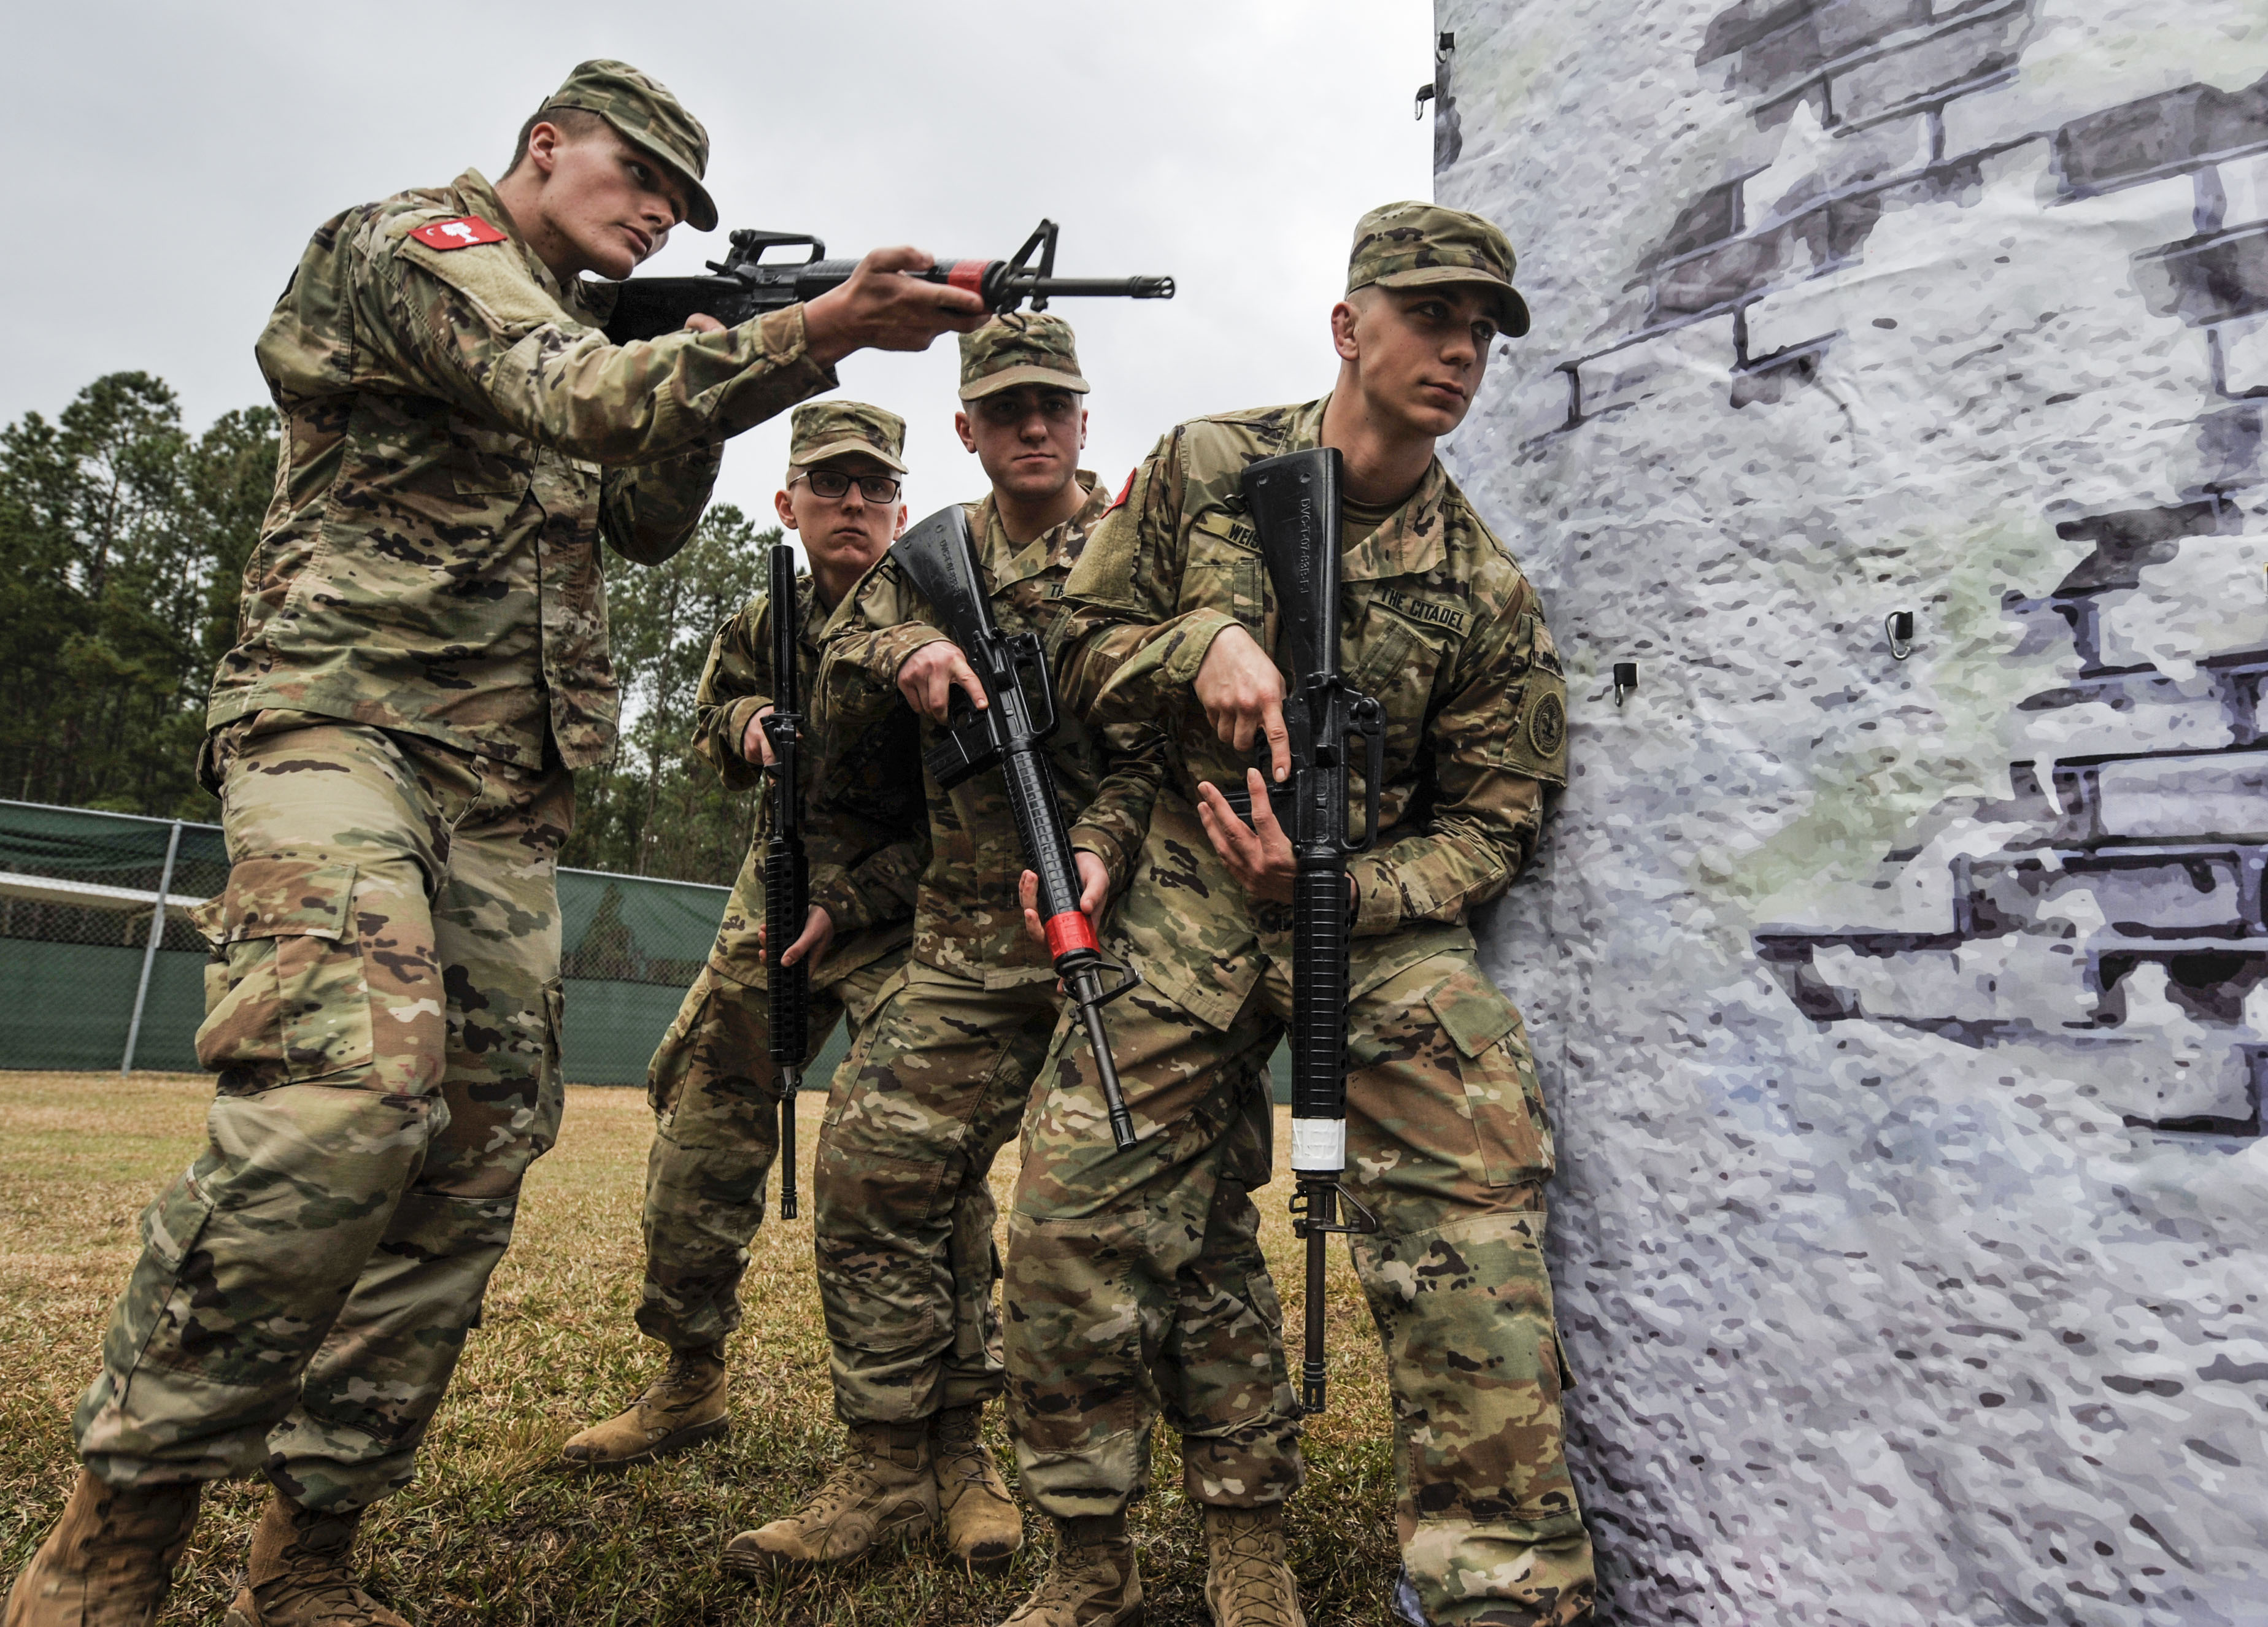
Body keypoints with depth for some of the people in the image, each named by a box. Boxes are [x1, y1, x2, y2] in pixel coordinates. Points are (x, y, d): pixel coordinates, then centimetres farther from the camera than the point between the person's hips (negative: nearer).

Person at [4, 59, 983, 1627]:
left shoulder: (577, 327, 26)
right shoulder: (409, 242, 2)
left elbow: (649, 515, 19)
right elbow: (573, 397, -18)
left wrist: (702, 380, 5)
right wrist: (806, 332, -28)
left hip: (502, 792, 8)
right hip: (342, 718, -8)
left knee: (475, 1158, 2)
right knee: (350, 1098, -29)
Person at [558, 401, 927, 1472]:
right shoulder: (764, 628, 7)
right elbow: (711, 735, 23)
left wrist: (850, 905, -17)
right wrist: (748, 722, -2)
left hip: (896, 912, -6)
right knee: (701, 1128, 7)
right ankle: (688, 1387, 25)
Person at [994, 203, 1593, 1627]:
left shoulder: (1486, 590, 1)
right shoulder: (1205, 467, 3)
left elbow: (1494, 823, 2)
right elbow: (1084, 651, 7)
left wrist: (1337, 891, -16)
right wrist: (1203, 643, -14)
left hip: (1384, 909, 0)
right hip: (1189, 885, 0)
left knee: (1476, 1214, -19)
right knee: (1076, 1216, -6)